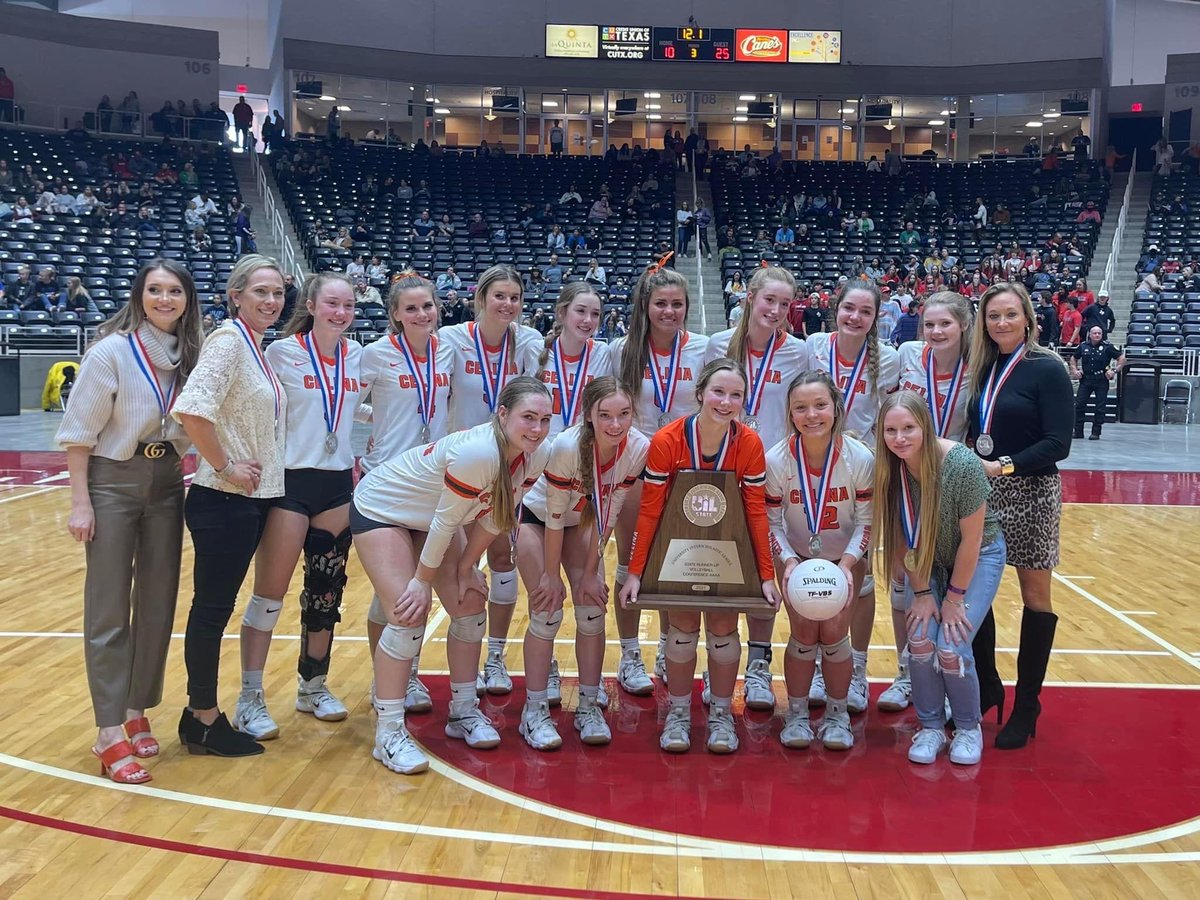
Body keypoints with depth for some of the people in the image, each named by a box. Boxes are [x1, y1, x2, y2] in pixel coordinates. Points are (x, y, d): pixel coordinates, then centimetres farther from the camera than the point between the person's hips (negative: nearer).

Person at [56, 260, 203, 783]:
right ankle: (109, 734, 3)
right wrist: (80, 502, -13)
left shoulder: (188, 356, 3)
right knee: (109, 611, -2)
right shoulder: (112, 351, -12)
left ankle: (137, 713, 23)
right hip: (113, 484, -5)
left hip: (166, 486, 5)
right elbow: (78, 432, -10)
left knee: (158, 606, 9)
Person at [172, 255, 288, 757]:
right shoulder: (229, 340, -14)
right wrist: (225, 467, -19)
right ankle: (203, 722, 12)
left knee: (218, 607, 15)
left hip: (252, 499, 9)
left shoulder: (259, 347, 13)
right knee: (212, 607, 1)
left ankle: (201, 714, 25)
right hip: (223, 501, -9)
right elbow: (192, 409, -27)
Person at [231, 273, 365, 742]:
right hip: (290, 482, -5)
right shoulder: (282, 353, -9)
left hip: (338, 484, 5)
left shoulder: (357, 355, 5)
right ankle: (251, 699, 10)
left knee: (326, 592, 13)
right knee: (270, 595, 0)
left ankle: (313, 686, 29)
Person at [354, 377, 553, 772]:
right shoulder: (477, 452, -39)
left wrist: (465, 568, 0)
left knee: (470, 608, 5)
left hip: (429, 518, 8)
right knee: (409, 616, -16)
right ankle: (388, 733, -5)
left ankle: (463, 712, 21)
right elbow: (446, 523, -28)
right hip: (379, 509, -8)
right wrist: (423, 581, -17)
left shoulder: (536, 455, -16)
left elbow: (493, 517, -3)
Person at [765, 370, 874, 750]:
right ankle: (796, 713, 15)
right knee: (803, 633, -6)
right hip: (797, 557, 0)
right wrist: (789, 560, -26)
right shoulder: (776, 459, -21)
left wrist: (847, 563, -25)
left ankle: (837, 714, 16)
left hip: (845, 558, 0)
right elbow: (773, 522, -12)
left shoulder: (861, 458, -22)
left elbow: (865, 522, -13)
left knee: (833, 632, -6)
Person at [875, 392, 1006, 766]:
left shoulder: (963, 465, -31)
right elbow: (905, 539, -8)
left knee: (951, 647, -14)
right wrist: (921, 592, -8)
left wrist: (955, 596, -14)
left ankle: (969, 727, 12)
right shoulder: (890, 470, -18)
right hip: (927, 562, 4)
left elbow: (971, 539, -21)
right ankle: (931, 727, 11)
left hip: (978, 557, -3)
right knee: (920, 641, -11)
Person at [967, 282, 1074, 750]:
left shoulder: (1047, 369, -9)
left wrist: (1004, 465, -22)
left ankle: (1026, 706, 16)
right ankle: (986, 687, 27)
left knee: (1035, 595, 5)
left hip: (1031, 495, -6)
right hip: (982, 492, 6)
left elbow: (1058, 443, -15)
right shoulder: (984, 368, 9)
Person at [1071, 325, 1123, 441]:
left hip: (1101, 380, -2)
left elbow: (1122, 358, 0)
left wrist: (1114, 370, -9)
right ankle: (1078, 431, 6)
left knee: (1100, 407, 0)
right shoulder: (1083, 346, 5)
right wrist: (1075, 370, 7)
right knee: (1079, 404, -2)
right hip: (1085, 379, 2)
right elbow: (1073, 359, 21)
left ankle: (1096, 432, 7)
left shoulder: (1107, 347, -3)